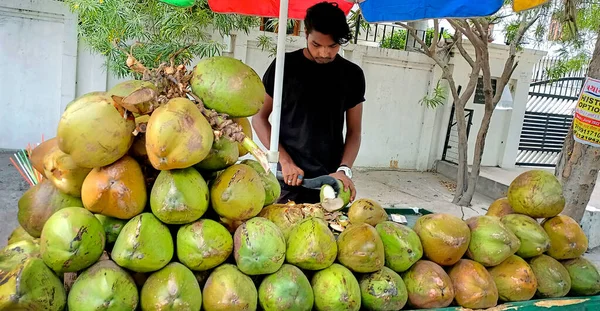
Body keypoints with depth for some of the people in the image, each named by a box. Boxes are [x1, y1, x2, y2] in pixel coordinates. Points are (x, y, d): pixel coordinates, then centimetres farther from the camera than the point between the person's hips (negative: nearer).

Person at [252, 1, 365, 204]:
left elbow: (354, 131, 6)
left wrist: (344, 170, -10)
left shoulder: (352, 74, 4)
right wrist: (285, 160, -9)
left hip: (332, 179, 2)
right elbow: (259, 117, 2)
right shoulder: (285, 65, -2)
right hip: (290, 179, -1)